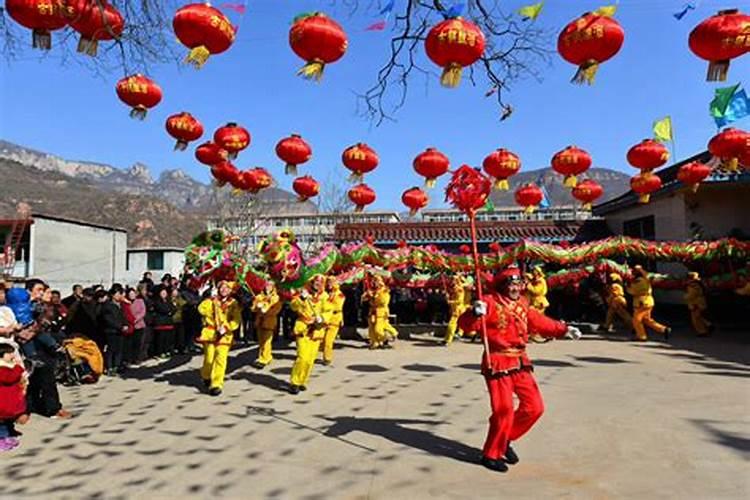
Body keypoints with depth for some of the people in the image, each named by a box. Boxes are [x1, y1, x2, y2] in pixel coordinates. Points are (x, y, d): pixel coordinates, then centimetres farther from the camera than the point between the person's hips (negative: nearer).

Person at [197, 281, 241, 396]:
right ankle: (206, 377, 31)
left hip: (225, 335, -1)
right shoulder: (212, 300, 10)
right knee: (209, 358, 1)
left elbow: (237, 320, -3)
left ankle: (217, 384, -5)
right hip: (210, 333, 1)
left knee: (221, 358, -10)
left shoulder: (234, 303, 6)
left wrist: (226, 328, -15)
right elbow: (202, 308, -9)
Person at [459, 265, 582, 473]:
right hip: (497, 364, -7)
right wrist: (475, 313, -42)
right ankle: (491, 454, 15)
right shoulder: (490, 303, -13)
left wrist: (564, 329, 12)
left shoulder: (523, 306, 10)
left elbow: (541, 322, 21)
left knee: (534, 407, 9)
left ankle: (505, 440, 29)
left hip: (520, 363, 8)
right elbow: (465, 323, -22)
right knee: (504, 410, -6)